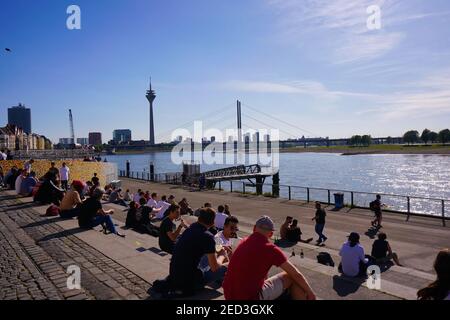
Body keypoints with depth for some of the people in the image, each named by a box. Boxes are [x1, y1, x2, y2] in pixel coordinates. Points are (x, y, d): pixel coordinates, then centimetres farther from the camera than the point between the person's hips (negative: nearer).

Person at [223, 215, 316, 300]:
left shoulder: (243, 242, 8)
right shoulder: (270, 249, -12)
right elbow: (296, 275, -3)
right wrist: (310, 292, 13)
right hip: (251, 297, -6)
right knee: (292, 278, 7)